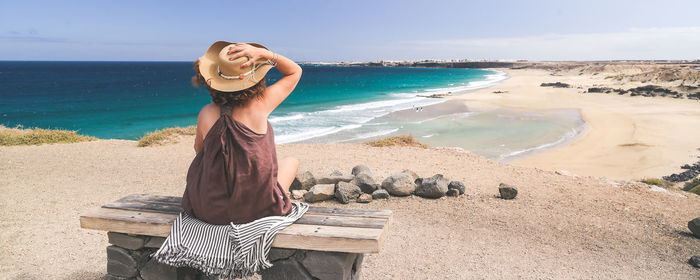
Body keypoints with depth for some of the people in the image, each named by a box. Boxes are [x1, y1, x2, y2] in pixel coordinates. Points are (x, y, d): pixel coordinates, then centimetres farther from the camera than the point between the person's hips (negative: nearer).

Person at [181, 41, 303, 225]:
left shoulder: (206, 114, -9)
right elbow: (295, 71, 0)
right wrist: (263, 54, -13)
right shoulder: (261, 105, -16)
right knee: (292, 161, 26)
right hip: (257, 208, -2)